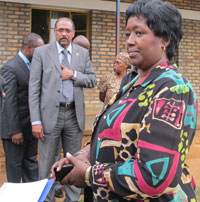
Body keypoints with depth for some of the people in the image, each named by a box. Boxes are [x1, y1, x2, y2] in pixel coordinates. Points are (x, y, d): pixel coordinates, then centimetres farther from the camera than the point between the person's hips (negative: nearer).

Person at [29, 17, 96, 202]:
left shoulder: (83, 53, 8)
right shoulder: (41, 52, -1)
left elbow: (92, 80, 8)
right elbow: (34, 88, -5)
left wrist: (74, 74, -11)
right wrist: (36, 121, -11)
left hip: (74, 114, 3)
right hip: (50, 114, -3)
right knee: (47, 164, 5)